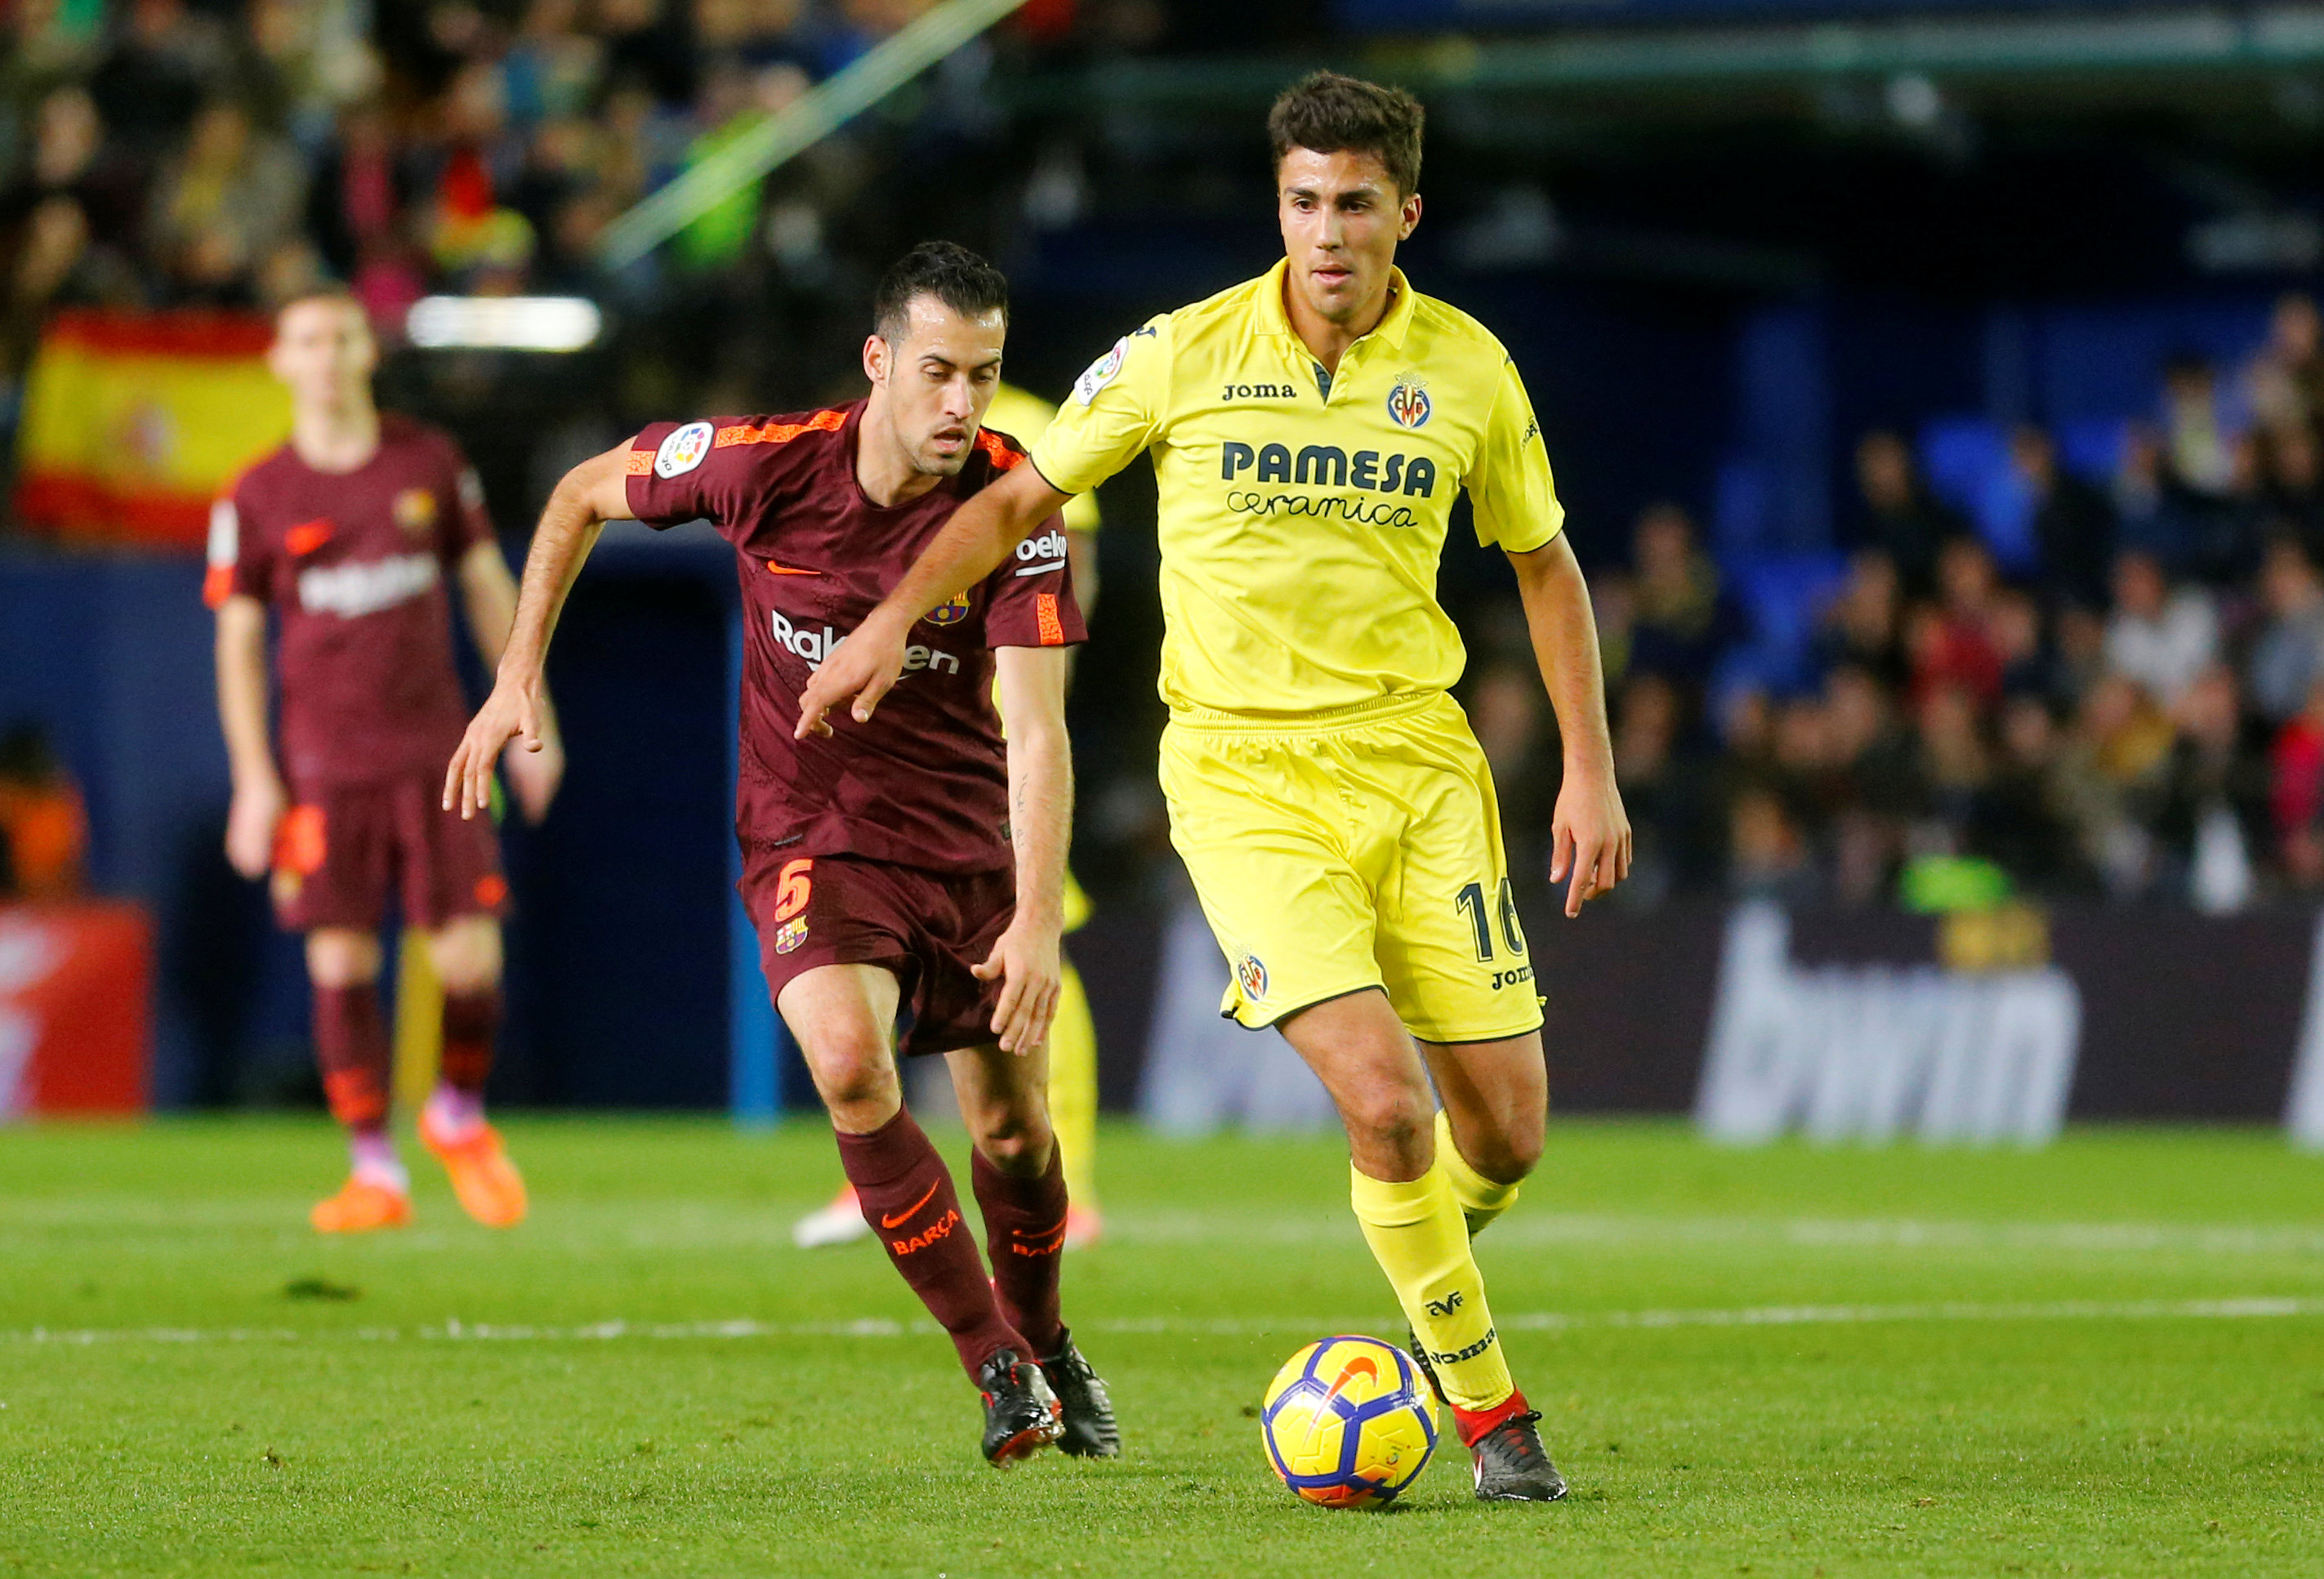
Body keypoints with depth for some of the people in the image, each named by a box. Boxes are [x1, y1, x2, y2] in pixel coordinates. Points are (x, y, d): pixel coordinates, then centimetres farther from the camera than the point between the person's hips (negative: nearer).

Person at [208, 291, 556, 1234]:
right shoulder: (256, 500, 2)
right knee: (341, 963, -5)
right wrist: (254, 780, -3)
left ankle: (459, 1115, 22)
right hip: (324, 761, -1)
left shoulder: (431, 465, 7)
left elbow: (489, 591, 13)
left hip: (434, 750, 1)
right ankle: (374, 1172, 5)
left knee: (470, 960, -6)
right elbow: (238, 642, 4)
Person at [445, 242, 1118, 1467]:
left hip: (969, 838, 1)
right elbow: (583, 495, 2)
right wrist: (517, 677, -1)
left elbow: (1037, 731, -24)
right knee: (851, 1064, -27)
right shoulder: (766, 462, -18)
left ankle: (1040, 1338, 39)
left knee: (1011, 1127, 6)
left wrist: (1038, 919, -34)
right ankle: (997, 1369, -16)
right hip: (809, 833, -1)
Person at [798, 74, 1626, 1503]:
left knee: (1507, 1133, -1)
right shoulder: (1184, 354, -5)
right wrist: (897, 616, -5)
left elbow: (1544, 563, 13)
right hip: (1243, 772, -3)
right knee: (1384, 1095, -20)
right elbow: (1024, 496, 8)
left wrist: (1592, 773, 8)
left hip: (1417, 758, 3)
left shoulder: (1467, 368, 1)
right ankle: (1490, 1410, -2)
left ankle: (1428, 1268, 34)